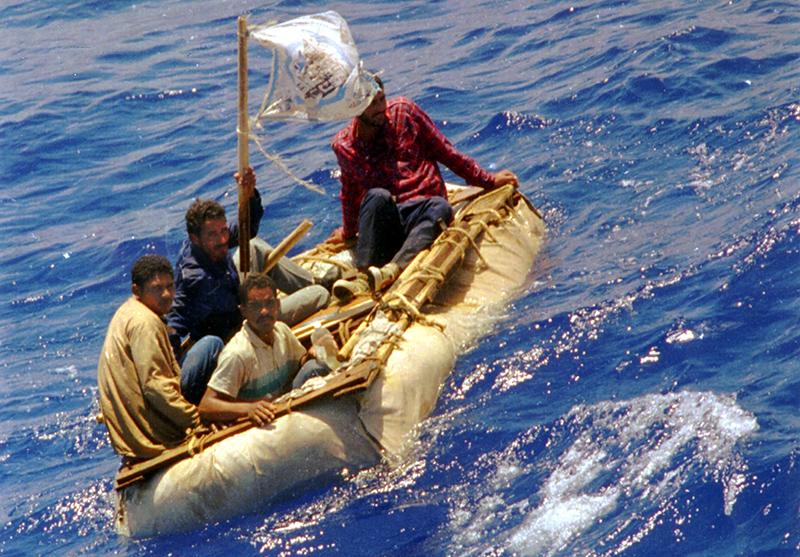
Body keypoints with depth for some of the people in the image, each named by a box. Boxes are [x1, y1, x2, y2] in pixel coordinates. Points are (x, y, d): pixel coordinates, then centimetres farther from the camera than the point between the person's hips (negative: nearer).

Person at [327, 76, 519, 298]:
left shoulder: (402, 111, 6)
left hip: (423, 214, 0)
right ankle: (364, 276, -49)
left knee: (440, 207, -35)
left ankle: (392, 270, -58)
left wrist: (488, 180, 10)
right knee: (377, 196, -33)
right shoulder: (343, 146, 7)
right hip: (382, 224, 0)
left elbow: (445, 152, 11)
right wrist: (347, 232, 39)